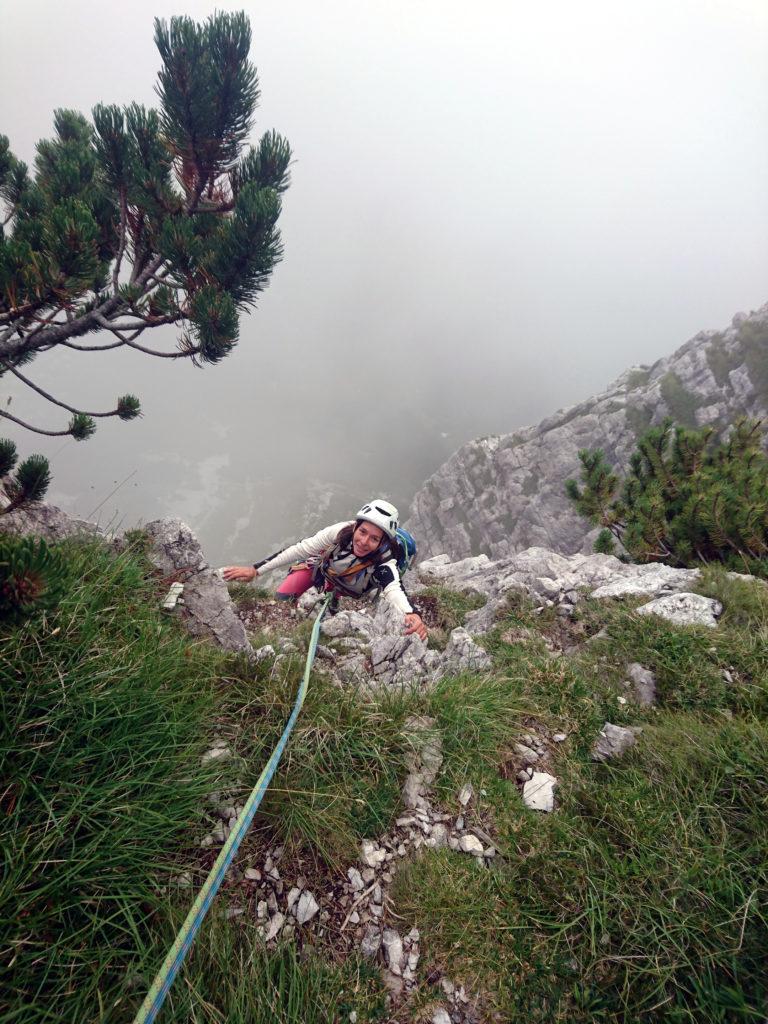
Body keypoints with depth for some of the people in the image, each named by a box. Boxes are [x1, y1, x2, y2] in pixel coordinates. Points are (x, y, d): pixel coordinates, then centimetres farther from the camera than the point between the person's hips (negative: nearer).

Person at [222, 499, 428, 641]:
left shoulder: (385, 564, -38)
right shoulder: (342, 531, -34)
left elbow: (395, 590, -58)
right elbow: (300, 549, -28)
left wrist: (411, 614, -82)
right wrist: (255, 570, -28)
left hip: (346, 592, 0)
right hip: (322, 567, 0)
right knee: (281, 599, -13)